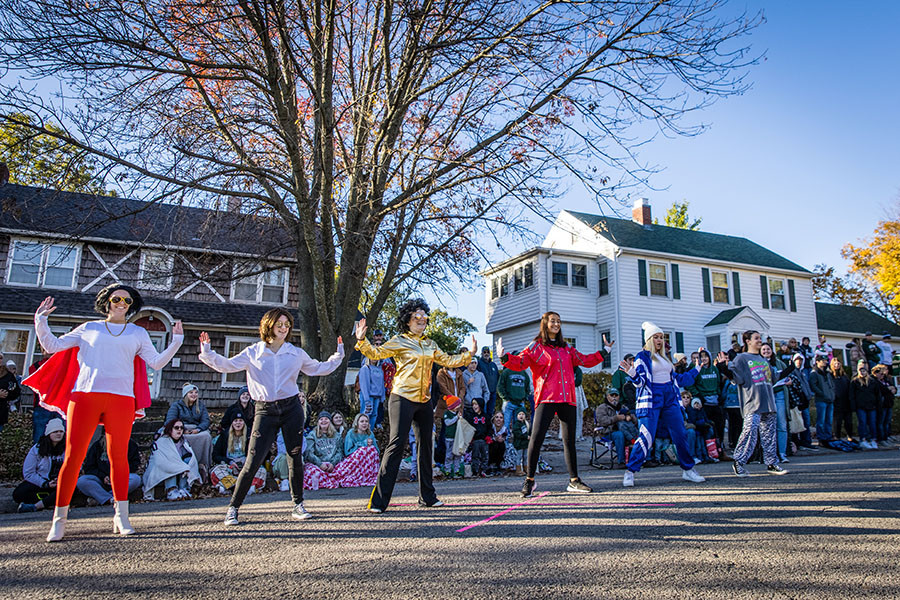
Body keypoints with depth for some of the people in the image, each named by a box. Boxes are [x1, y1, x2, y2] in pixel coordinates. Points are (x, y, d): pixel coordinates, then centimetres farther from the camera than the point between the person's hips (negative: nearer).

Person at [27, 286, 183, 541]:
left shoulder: (138, 333, 18)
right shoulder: (89, 328, 18)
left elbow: (157, 362, 12)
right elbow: (52, 345, 18)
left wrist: (176, 342, 3)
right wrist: (41, 321, 8)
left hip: (121, 399, 0)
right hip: (85, 395, 0)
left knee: (118, 456, 0)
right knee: (74, 455, -4)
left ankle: (121, 516, 8)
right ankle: (59, 519, 6)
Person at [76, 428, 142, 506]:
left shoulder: (129, 444, 5)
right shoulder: (97, 446, 10)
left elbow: (135, 464, 5)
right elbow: (89, 468, 10)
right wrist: (102, 477, -9)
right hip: (101, 481, 2)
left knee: (136, 479, -33)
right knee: (81, 481, -25)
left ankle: (99, 497, -29)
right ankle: (110, 499, -33)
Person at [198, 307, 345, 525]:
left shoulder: (296, 353, 8)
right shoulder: (253, 353, 4)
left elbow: (319, 369, 18)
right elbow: (227, 365, -1)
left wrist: (338, 355, 12)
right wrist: (207, 353, -14)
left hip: (291, 409, 2)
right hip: (265, 411, -2)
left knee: (295, 458, 3)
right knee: (253, 461, -5)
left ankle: (298, 505, 19)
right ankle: (233, 508, 11)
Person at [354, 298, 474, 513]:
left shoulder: (430, 344, 17)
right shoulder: (399, 341, -1)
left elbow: (448, 361, 23)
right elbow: (376, 353, -11)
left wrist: (469, 354, 18)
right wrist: (361, 340, -27)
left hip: (424, 401, 7)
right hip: (403, 398, -7)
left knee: (425, 444, 11)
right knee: (396, 444, -12)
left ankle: (427, 496, 24)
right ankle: (379, 500, -7)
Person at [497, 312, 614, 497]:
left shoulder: (566, 348, 20)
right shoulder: (536, 346, 5)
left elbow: (585, 360, 28)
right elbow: (519, 362, -6)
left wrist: (604, 351, 27)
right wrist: (504, 356, -23)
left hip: (567, 399, 5)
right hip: (546, 398, -5)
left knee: (570, 439, 8)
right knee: (537, 437, -12)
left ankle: (574, 481, 18)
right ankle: (529, 480, 1)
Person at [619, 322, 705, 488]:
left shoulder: (664, 357, 18)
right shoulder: (642, 356, -1)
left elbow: (677, 379, 24)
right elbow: (640, 381, -10)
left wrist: (695, 370, 31)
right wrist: (632, 373, -32)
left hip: (670, 400, 6)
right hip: (650, 400, -6)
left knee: (680, 435, 5)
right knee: (646, 438, -11)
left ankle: (688, 470, 20)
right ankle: (630, 472, -3)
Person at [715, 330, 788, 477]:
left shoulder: (764, 360, 22)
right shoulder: (741, 358, 1)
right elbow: (736, 377, -11)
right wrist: (724, 367, -23)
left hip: (768, 402, 7)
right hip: (752, 402, -7)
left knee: (770, 433, 8)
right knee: (750, 431, -16)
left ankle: (772, 463, 17)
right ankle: (738, 462, -7)